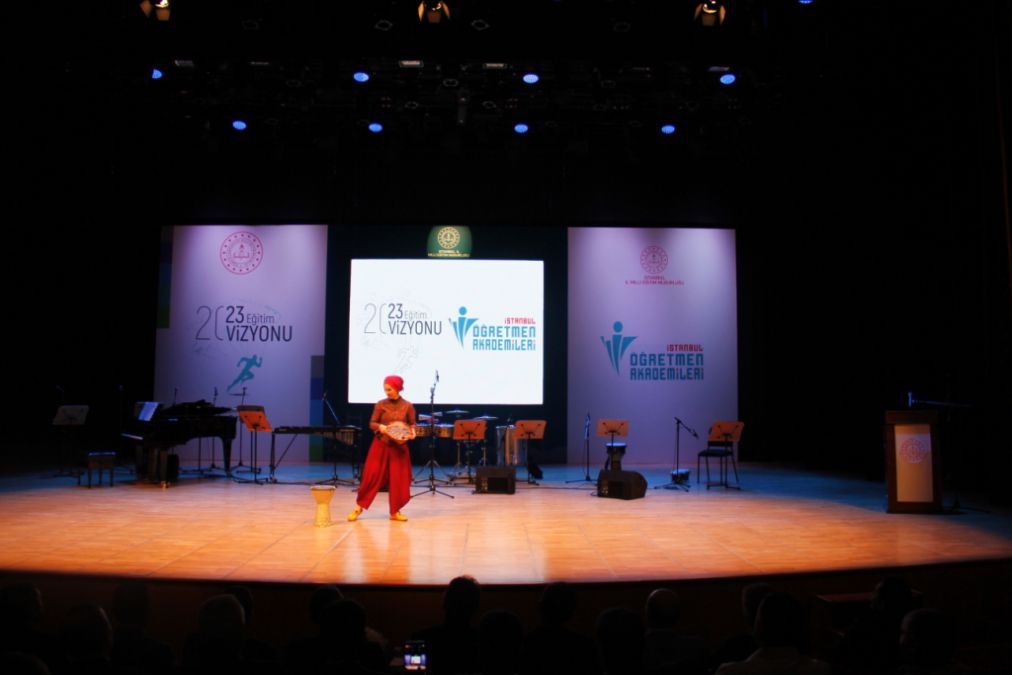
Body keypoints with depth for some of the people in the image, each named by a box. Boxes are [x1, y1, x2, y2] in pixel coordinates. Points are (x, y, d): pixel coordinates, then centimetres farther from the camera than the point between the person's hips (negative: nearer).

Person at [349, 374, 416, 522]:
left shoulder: (407, 406, -2)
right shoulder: (381, 404, -2)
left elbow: (412, 424, 6)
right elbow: (372, 423, 1)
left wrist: (412, 432, -15)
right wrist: (380, 427, -19)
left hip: (399, 447, 0)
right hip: (380, 445, 0)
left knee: (399, 479, 2)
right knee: (371, 476, -1)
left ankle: (395, 511, 14)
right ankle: (359, 506, 13)